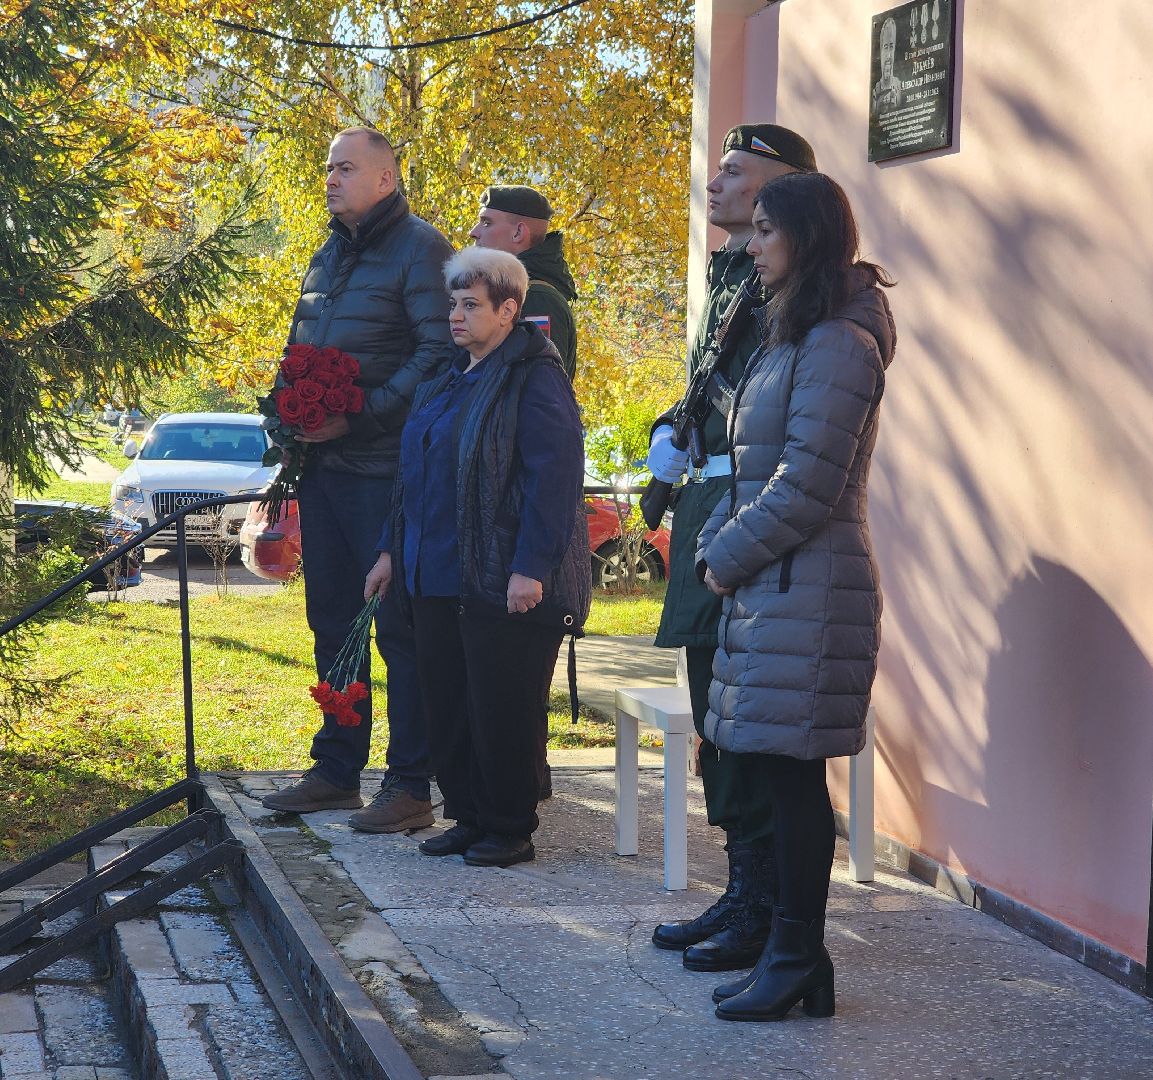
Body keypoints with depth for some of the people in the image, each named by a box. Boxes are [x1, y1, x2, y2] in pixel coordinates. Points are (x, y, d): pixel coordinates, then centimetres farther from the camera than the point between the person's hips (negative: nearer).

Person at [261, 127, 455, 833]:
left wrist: (360, 416, -21)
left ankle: (412, 786, 1)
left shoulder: (419, 249, -8)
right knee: (332, 619, 13)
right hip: (323, 465, 8)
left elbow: (442, 352, -17)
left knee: (399, 625, -4)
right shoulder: (328, 256, 18)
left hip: (387, 469, -8)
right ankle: (336, 772, 23)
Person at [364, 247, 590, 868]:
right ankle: (467, 818, 23)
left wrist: (531, 568, -23)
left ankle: (510, 829, 11)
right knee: (445, 703, 11)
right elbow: (416, 476, 23)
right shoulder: (449, 383, 16)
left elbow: (554, 478, -18)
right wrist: (392, 550, 19)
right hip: (437, 578, 9)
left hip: (503, 584, -9)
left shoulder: (534, 380, -11)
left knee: (502, 709, -1)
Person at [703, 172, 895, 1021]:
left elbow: (807, 486, -19)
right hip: (770, 585, 10)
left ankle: (800, 960, 2)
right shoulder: (792, 337, 19)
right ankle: (793, 954, 16)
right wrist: (718, 550, 8)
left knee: (793, 773, -5)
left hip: (808, 591, -10)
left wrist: (729, 557, -9)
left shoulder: (837, 345, -13)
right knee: (780, 774, 10)